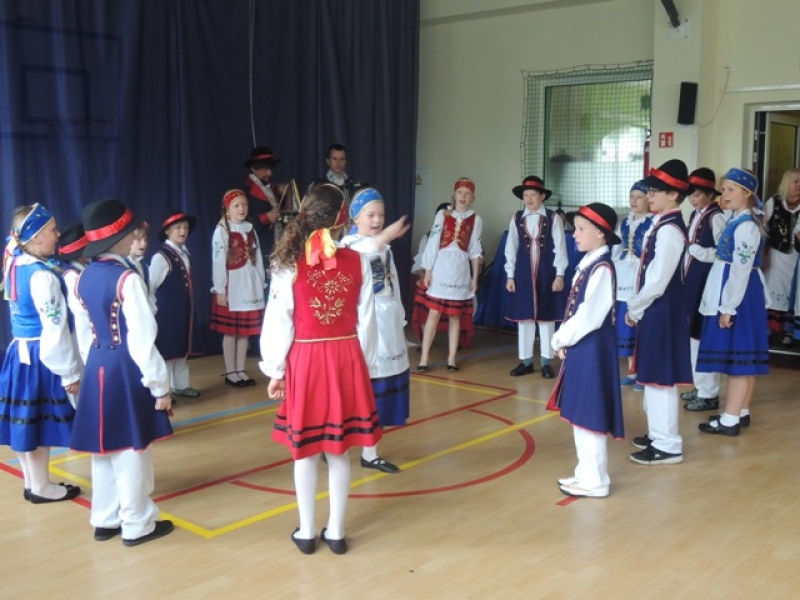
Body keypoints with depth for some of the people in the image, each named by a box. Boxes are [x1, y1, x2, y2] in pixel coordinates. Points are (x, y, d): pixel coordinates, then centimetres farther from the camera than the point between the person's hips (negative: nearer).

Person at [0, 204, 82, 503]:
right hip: (39, 357, -9)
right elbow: (55, 330, -21)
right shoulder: (42, 276, -22)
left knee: (26, 420, 17)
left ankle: (32, 482, 31)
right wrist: (70, 372, -15)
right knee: (40, 422, 5)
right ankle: (41, 486, 19)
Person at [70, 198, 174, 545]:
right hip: (126, 368, -8)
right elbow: (142, 340, -18)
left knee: (104, 447, 16)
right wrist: (160, 385, -12)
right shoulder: (127, 279, -18)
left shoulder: (84, 277, 5)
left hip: (97, 367, 8)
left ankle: (105, 520, 29)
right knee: (131, 449, 4)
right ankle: (137, 525, 15)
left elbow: (83, 331, 12)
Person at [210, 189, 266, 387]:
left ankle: (241, 370, 19)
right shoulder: (222, 230, -7)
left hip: (250, 284, 5)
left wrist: (261, 283, 8)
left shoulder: (250, 229, 10)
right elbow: (218, 261, -10)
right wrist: (220, 289, -13)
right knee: (230, 331, 3)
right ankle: (230, 372, 12)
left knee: (245, 331, 9)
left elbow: (257, 257, 11)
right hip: (231, 285, -5)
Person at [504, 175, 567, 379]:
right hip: (523, 272, 2)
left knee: (546, 317, 5)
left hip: (546, 272, -2)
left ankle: (546, 361, 15)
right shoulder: (517, 219, 4)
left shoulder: (553, 218, -2)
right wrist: (510, 275, 3)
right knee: (523, 316, 6)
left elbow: (560, 248, -3)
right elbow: (511, 248, 6)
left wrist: (559, 274, -8)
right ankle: (526, 360, 17)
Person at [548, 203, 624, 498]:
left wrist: (561, 340, -10)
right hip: (579, 347, 10)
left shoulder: (601, 268, -17)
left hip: (592, 349, -10)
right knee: (579, 413, 16)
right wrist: (563, 339, 3)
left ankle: (595, 481, 8)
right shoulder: (587, 263, 12)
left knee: (590, 414, -2)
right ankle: (586, 472, 28)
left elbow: (589, 315, -20)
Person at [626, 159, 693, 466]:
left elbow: (658, 281, -21)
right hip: (655, 309, 10)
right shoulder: (662, 225, 11)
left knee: (660, 377, -3)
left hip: (661, 310, -10)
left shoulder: (669, 230, -19)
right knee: (652, 374, 18)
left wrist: (633, 308, -9)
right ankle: (658, 435, 30)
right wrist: (637, 306, 10)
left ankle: (668, 445, 6)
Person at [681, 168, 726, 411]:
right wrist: (685, 277, 7)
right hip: (692, 280, 9)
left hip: (707, 282, -9)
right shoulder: (695, 215, 13)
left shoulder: (716, 217, -14)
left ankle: (709, 393, 5)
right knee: (693, 333, 15)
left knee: (704, 335, -4)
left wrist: (695, 249, -17)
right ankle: (700, 386, 27)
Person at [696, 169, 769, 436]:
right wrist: (725, 304, 16)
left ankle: (730, 420, 1)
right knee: (743, 356, 14)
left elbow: (741, 270, -21)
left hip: (739, 296, -10)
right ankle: (741, 413, 23)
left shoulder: (746, 225, -18)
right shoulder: (737, 221, 12)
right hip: (735, 295, 10)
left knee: (737, 355, -4)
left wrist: (728, 308, -21)